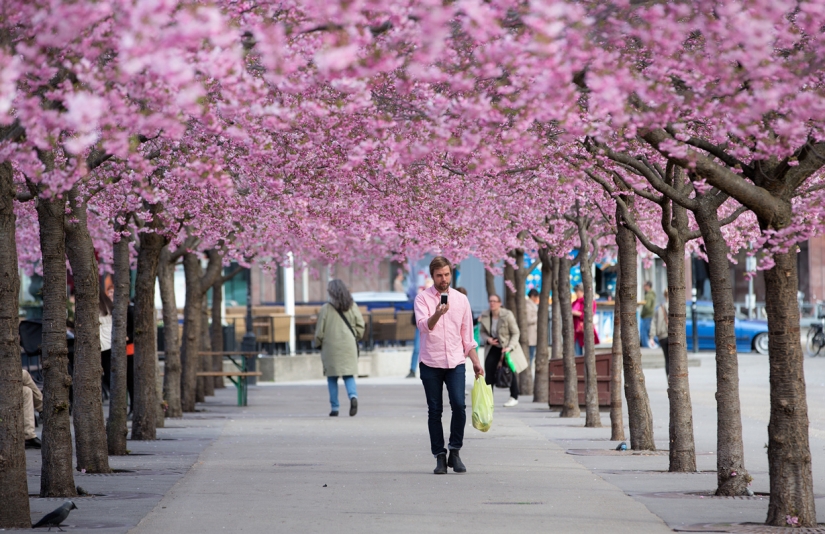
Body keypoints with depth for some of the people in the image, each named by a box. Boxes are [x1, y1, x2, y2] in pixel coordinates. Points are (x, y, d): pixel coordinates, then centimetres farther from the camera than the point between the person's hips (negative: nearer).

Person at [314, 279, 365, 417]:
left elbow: (320, 331, -3)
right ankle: (353, 396, -21)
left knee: (332, 378, 7)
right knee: (349, 375, 7)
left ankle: (335, 407, 5)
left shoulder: (325, 309, -7)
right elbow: (360, 325, 2)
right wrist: (355, 338, 19)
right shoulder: (351, 306, 1)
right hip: (348, 346, 2)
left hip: (331, 347, -2)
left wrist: (317, 343, 16)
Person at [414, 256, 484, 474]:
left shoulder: (461, 300, 10)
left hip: (456, 363, 1)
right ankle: (439, 457, 8)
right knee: (435, 411, 1)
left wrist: (476, 362, 12)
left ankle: (455, 452, 1)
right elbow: (424, 326, -17)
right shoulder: (423, 298, 0)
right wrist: (437, 314, -36)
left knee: (459, 405, -14)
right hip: (431, 364, -1)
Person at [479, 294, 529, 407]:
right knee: (489, 366, -14)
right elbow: (482, 332, 7)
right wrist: (487, 339, -15)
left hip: (507, 346, -3)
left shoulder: (507, 315, -17)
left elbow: (515, 333, -10)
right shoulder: (484, 316, -6)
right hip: (493, 346, 3)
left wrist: (509, 347, -22)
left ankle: (514, 397, 8)